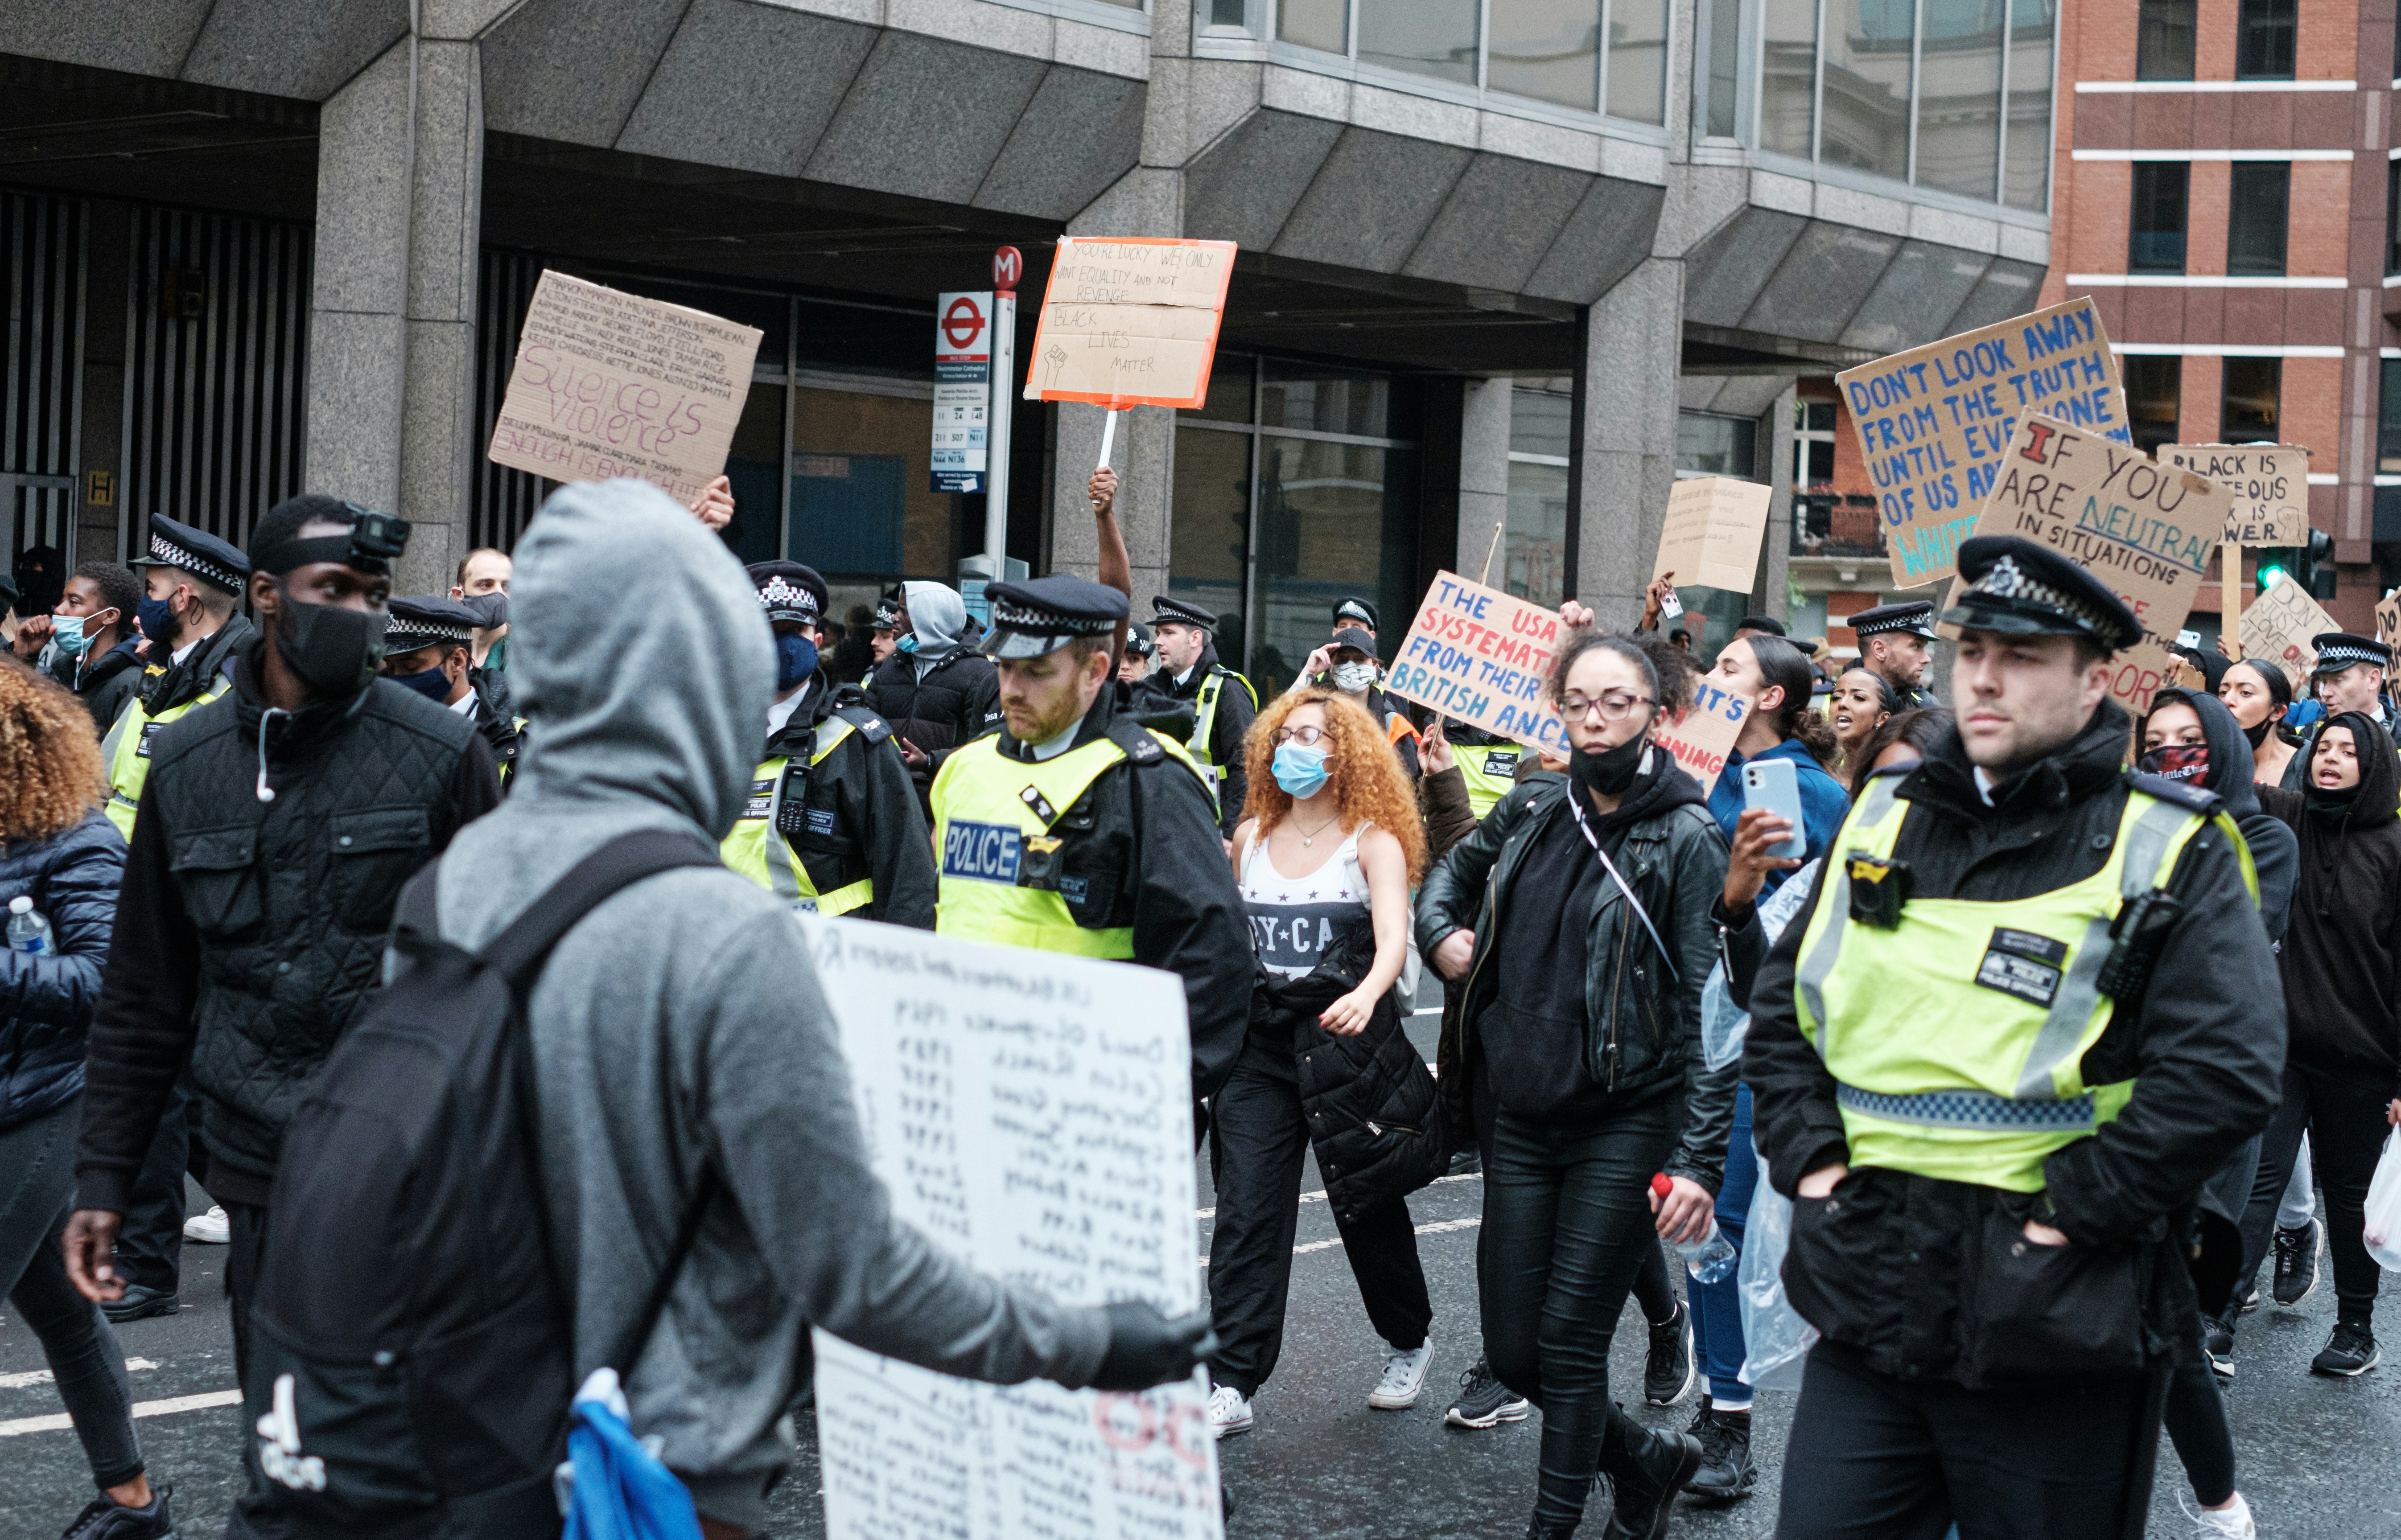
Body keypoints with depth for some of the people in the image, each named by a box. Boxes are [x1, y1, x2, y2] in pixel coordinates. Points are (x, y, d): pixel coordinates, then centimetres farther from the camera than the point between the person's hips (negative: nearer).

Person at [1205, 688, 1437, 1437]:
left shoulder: (1373, 842, -5)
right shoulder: (1250, 838, 9)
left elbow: (1394, 933, -20)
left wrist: (1367, 993, -39)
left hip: (1346, 1039, -3)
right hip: (1260, 1043, 3)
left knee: (1369, 1207, 10)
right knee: (1246, 1212, -7)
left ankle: (1409, 1343, 34)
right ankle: (1231, 1385, -8)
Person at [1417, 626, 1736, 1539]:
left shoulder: (1686, 839, -10)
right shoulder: (1532, 811, 6)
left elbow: (1712, 1011, -14)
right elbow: (1455, 869, 29)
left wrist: (1700, 1161, -21)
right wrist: (1442, 931, 7)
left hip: (1626, 1127, -6)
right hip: (1522, 1121, 6)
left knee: (1570, 1343, -5)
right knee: (1512, 1350, 8)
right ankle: (1647, 1460, 31)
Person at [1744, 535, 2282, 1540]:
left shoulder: (2168, 853, -6)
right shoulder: (1886, 822, 10)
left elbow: (2226, 1069, -16)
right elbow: (1782, 1007, 19)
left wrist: (2074, 1206, -17)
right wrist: (1807, 1153, 5)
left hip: (2054, 1340, -4)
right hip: (1868, 1315, 4)